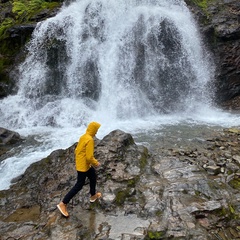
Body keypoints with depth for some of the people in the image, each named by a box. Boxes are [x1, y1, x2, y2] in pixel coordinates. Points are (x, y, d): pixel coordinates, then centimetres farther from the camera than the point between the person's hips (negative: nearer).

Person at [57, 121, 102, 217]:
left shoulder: (83, 137, 5)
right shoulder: (90, 140, -25)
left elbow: (77, 150, 13)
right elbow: (89, 157, -26)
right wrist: (96, 163, -9)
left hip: (80, 164, 10)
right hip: (83, 166, -10)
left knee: (93, 177, 26)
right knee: (79, 185, 0)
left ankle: (93, 195, 43)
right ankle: (63, 204, 4)